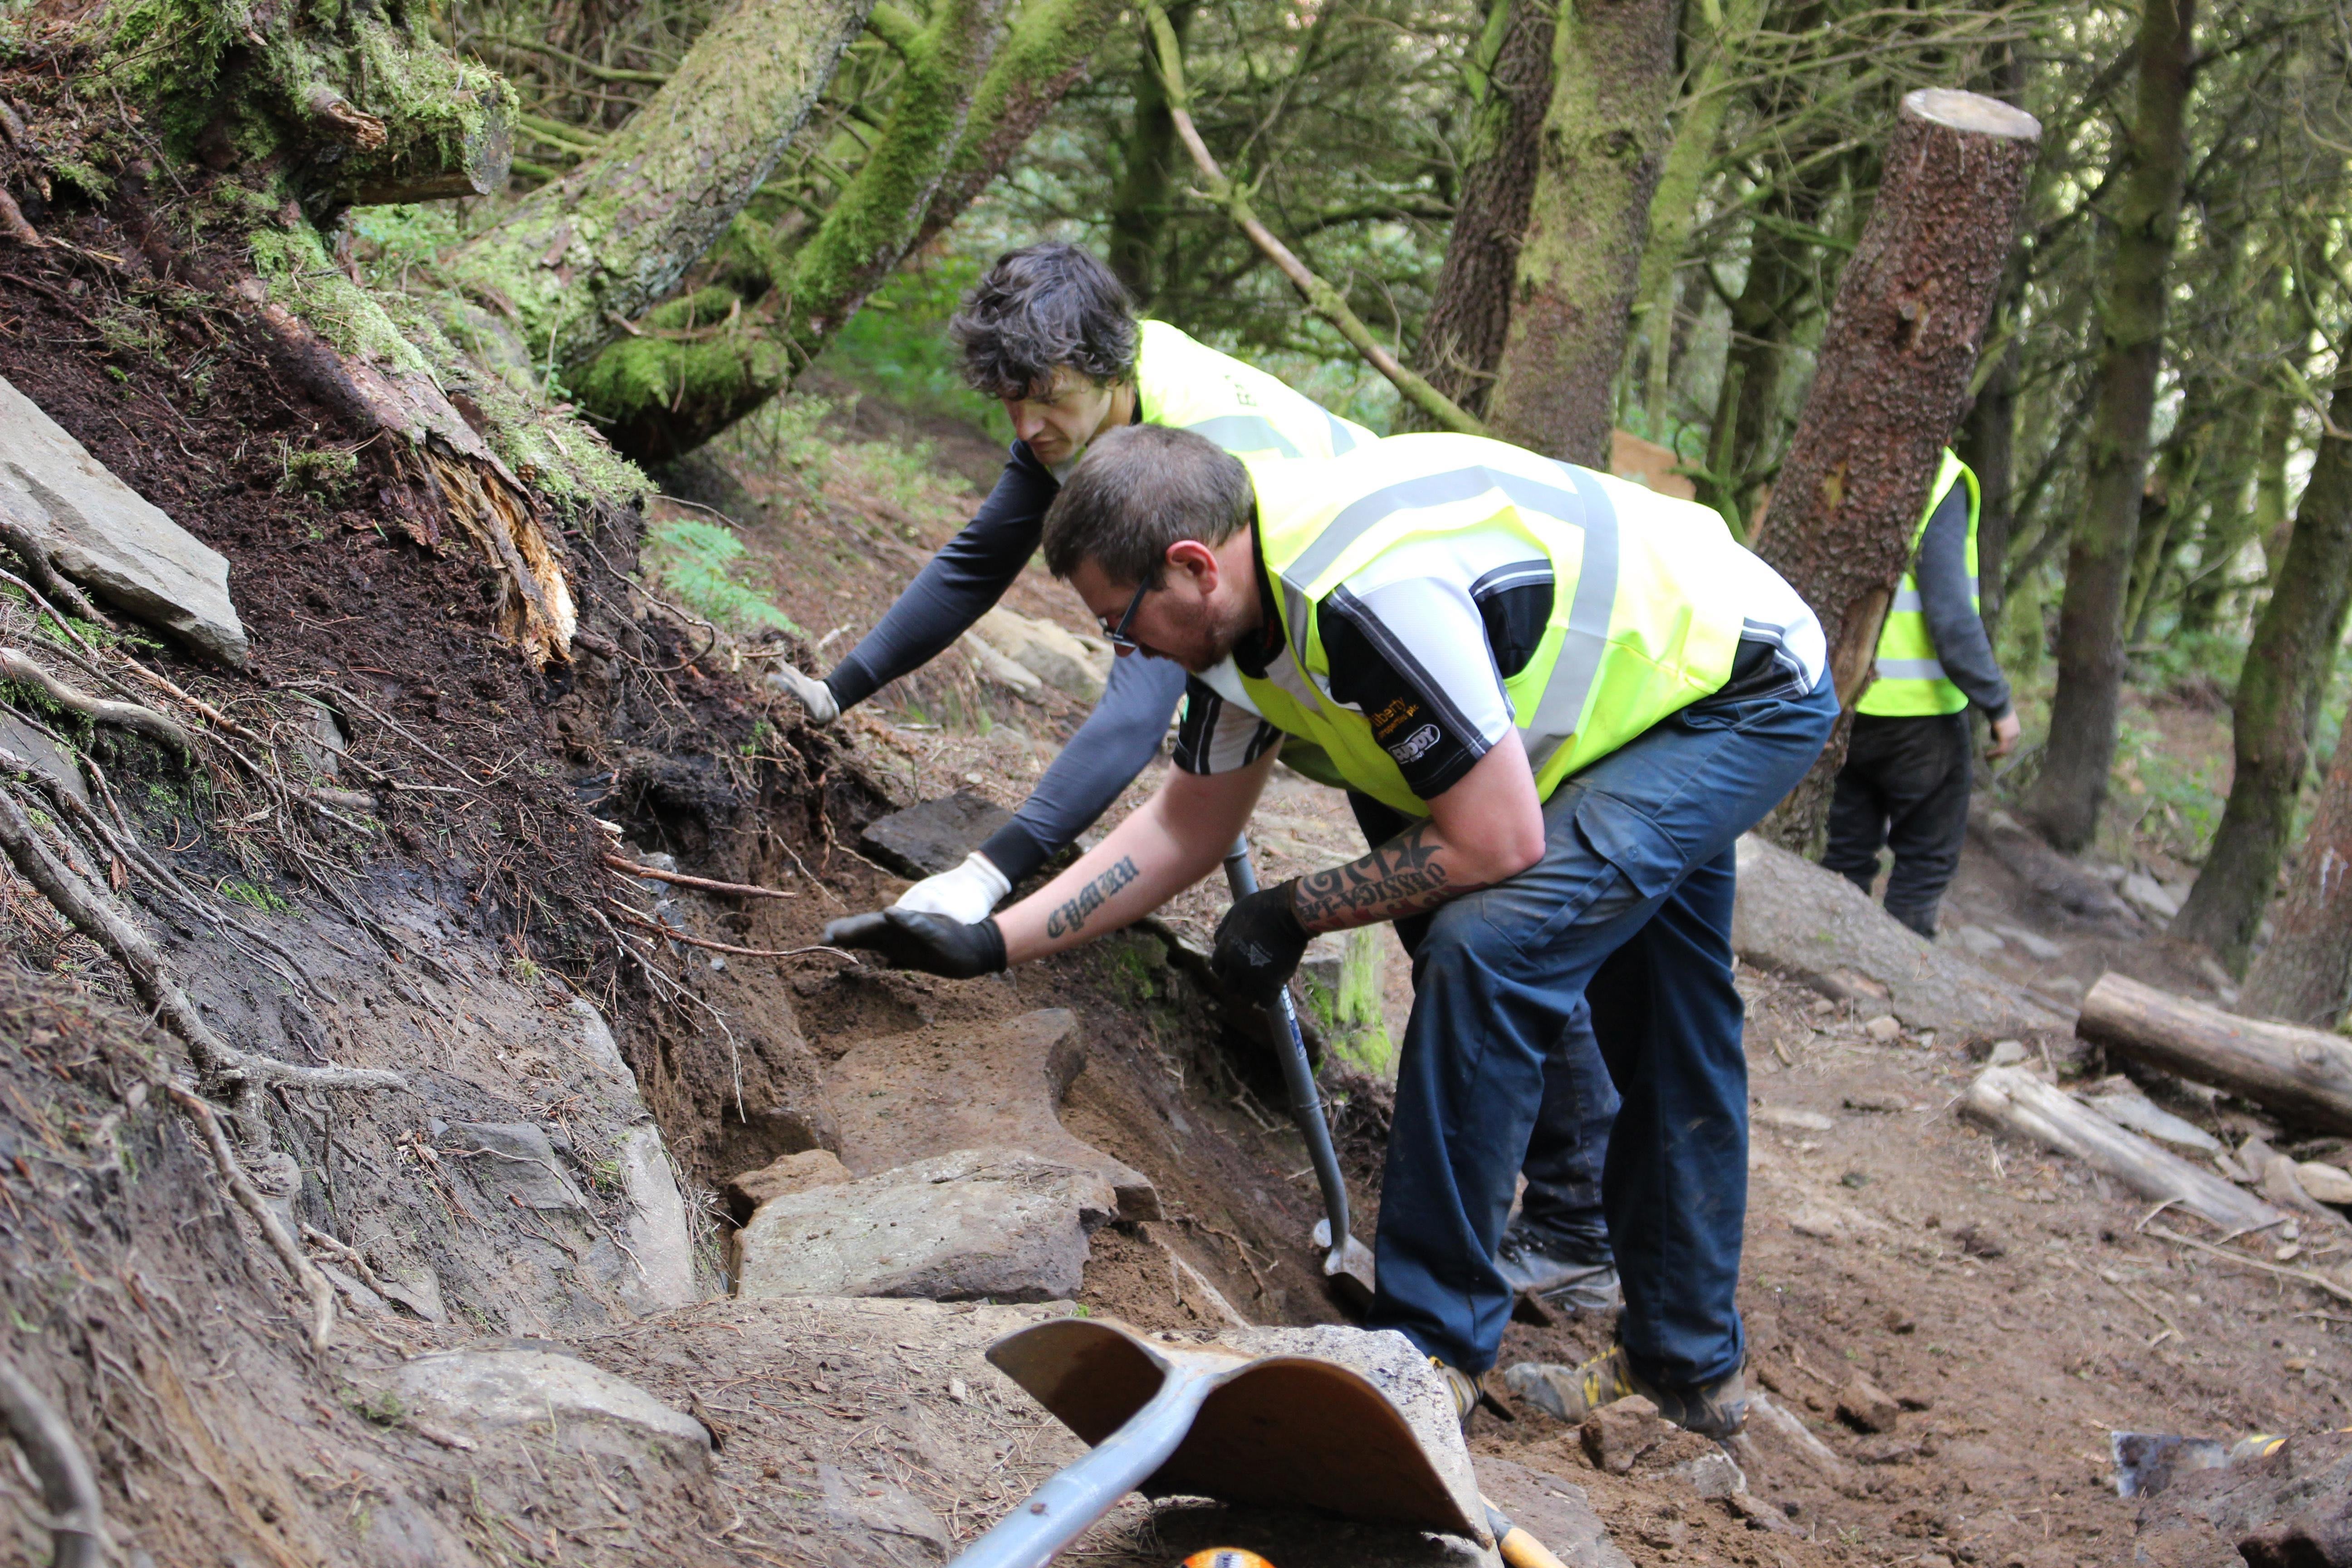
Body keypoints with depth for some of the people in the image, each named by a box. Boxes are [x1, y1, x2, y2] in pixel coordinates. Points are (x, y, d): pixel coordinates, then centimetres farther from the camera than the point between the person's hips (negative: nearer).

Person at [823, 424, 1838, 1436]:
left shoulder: (1371, 593, -36)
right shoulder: (1242, 601, -5)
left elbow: (1496, 844, -30)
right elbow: (1188, 824, 6)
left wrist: (1295, 913, -17)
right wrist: (991, 942, 2)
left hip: (1752, 691, -10)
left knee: (1487, 949, -23)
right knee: (1661, 1050, 19)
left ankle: (1431, 1350, -15)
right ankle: (1690, 1365, 34)